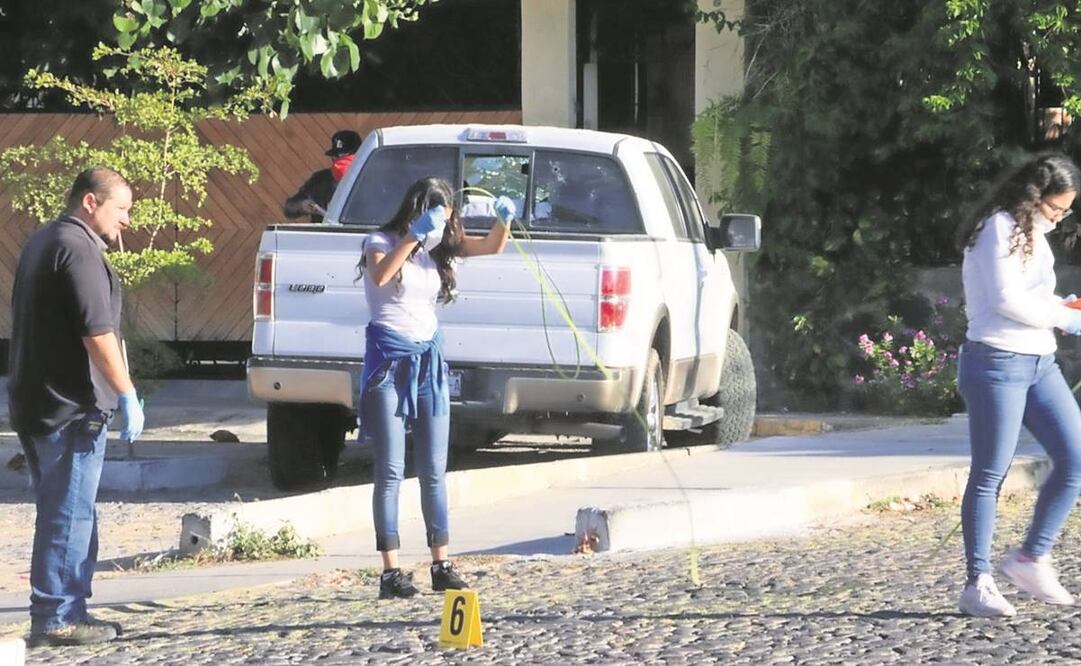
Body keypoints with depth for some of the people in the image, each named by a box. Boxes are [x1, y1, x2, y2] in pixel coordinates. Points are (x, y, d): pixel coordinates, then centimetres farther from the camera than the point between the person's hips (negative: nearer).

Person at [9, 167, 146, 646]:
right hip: (71, 407, -10)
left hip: (35, 403, 10)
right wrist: (127, 394, -19)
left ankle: (67, 612, 18)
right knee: (69, 515, -6)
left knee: (66, 512, 15)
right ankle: (55, 619, -5)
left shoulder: (42, 242, 18)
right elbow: (97, 333, -22)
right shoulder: (78, 248, -15)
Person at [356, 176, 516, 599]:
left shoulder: (439, 247, 12)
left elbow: (492, 247, 7)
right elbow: (380, 276, -27)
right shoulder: (382, 243, -5)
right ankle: (391, 572, -9)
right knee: (391, 471, -7)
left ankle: (441, 565, 11)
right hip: (389, 358, -6)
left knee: (434, 471, 7)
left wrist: (504, 220, -13)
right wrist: (414, 236, -35)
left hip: (428, 358, 6)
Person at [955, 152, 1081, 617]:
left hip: (1038, 364, 9)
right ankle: (978, 584, -1)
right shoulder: (999, 229, -10)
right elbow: (1006, 299, -20)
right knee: (989, 475, -5)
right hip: (998, 364, -9)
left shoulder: (1031, 235, 20)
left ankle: (1031, 558, 10)